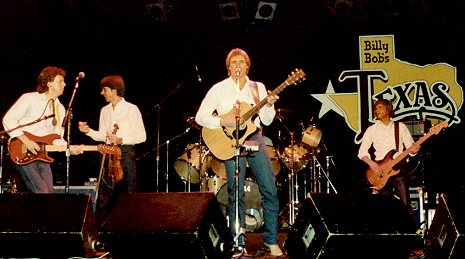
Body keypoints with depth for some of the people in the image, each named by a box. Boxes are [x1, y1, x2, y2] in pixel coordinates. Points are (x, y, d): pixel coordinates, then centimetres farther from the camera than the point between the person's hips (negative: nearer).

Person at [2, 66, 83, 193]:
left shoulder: (60, 109, 13)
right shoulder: (30, 99, -8)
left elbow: (56, 138, 13)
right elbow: (8, 119, -12)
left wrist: (69, 147, -7)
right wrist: (26, 141, -19)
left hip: (42, 155, 7)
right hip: (23, 155, -7)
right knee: (42, 193, -16)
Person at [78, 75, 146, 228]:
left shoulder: (132, 109, -6)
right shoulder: (105, 111, 13)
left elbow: (141, 136, -7)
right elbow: (103, 136, 16)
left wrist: (121, 140, -16)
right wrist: (89, 131, -1)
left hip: (125, 154, -5)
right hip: (108, 154, 5)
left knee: (127, 195, -2)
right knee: (104, 194, 6)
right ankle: (99, 228, 13)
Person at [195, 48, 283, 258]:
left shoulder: (258, 88, 11)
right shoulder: (219, 89, 2)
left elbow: (266, 121, 9)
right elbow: (200, 117, -3)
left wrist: (269, 105, -10)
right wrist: (223, 121, -17)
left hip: (254, 137, 3)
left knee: (270, 189, -4)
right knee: (235, 194, -3)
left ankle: (271, 241, 7)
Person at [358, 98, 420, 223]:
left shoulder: (400, 126, 8)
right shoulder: (371, 129, 9)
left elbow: (410, 146, 7)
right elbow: (362, 152, 5)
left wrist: (413, 149, -16)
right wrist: (371, 163, -11)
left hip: (398, 168, -1)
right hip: (379, 171, 1)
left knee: (405, 204, -10)